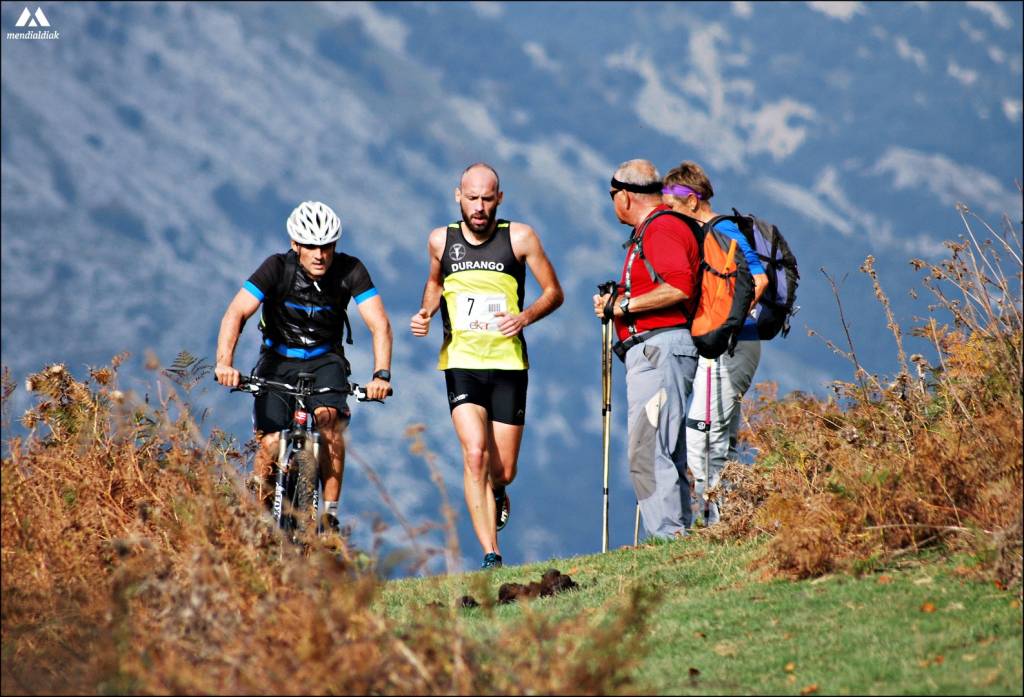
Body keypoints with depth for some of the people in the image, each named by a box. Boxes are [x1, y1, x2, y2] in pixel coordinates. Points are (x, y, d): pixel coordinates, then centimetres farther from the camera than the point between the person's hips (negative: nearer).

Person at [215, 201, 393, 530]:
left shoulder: (350, 271, -17)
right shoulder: (277, 268, -20)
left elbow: (379, 324, -23)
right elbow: (235, 314, -29)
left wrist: (381, 374, -39)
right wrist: (224, 363, -45)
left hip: (324, 361, 1)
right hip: (278, 361, -1)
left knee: (328, 417, -29)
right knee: (271, 444, -18)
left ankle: (330, 512, -21)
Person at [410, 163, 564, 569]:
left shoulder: (519, 238, -4)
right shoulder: (440, 240, 2)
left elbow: (554, 291, 2)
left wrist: (525, 317, -17)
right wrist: (426, 312, 2)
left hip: (508, 364, 0)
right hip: (461, 364, 0)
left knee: (503, 471, 4)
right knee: (474, 454, -20)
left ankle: (496, 496, 43)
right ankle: (490, 555, -18)